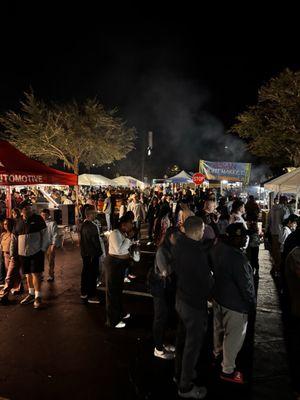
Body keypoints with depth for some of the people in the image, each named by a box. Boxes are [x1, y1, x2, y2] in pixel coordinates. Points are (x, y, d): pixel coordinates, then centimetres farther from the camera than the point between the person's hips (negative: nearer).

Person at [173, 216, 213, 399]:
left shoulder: (180, 244, -7)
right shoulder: (197, 252, -31)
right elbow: (207, 280, -21)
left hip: (181, 297, 8)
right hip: (195, 303, -8)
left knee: (182, 338, 25)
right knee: (193, 344, 11)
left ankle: (180, 372, 46)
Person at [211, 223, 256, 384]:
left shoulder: (219, 247, -11)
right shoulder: (238, 259, -36)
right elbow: (246, 284, -23)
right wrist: (252, 302, -7)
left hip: (218, 296, 8)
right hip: (235, 304, -8)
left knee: (219, 327, 29)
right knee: (234, 336, 13)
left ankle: (217, 351, 55)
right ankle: (228, 370, 33)